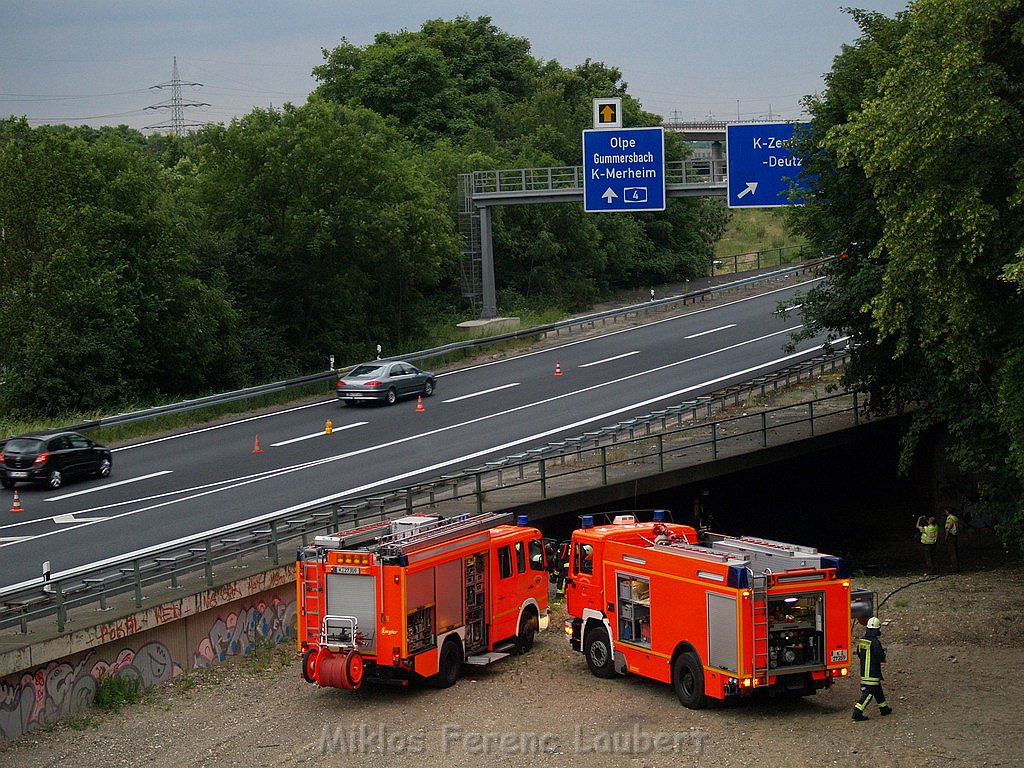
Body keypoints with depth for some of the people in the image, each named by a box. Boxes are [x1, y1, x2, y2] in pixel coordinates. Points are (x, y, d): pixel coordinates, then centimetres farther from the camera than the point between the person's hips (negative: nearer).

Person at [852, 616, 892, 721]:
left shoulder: (861, 641, 5)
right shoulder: (875, 642, -20)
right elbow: (881, 657, -20)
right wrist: (883, 651, 3)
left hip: (863, 672, 8)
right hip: (873, 672, -8)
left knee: (878, 689, 22)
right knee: (869, 692, -6)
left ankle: (884, 708, 34)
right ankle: (858, 712, -13)